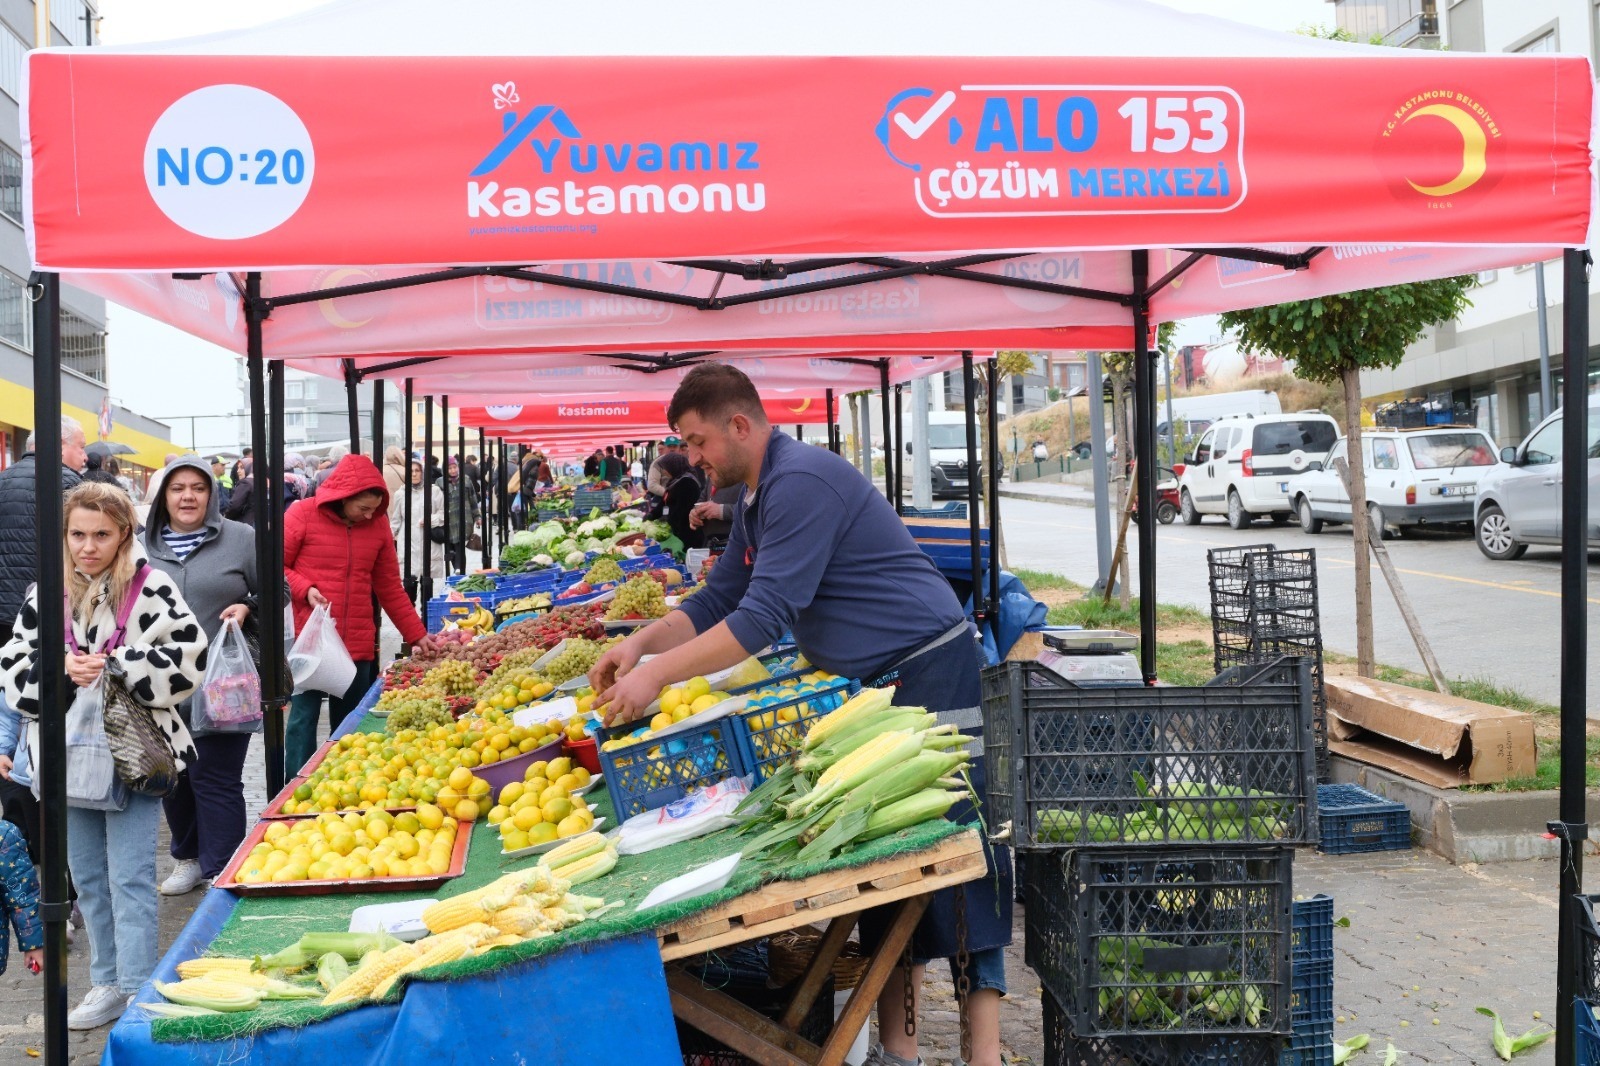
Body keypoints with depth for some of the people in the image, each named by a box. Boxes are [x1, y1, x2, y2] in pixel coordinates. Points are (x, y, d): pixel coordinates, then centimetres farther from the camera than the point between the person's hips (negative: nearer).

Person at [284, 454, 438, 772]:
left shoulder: (377, 523, 7)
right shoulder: (303, 515, -5)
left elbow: (390, 587, 13)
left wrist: (417, 635, 11)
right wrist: (305, 590, -16)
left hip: (358, 645, 4)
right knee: (303, 718, -1)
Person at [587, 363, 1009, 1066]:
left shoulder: (803, 481, -20)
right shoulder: (755, 500, 13)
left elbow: (763, 616, -25)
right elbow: (718, 601, 20)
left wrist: (656, 675, -22)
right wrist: (640, 643, 5)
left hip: (928, 676, -10)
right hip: (866, 686, 10)